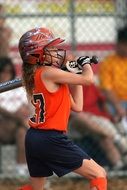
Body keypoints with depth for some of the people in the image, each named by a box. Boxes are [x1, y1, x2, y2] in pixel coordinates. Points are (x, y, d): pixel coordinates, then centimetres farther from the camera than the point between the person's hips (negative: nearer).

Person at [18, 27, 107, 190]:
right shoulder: (48, 73, -13)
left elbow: (77, 106, 14)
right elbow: (88, 79, -14)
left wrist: (75, 72, 15)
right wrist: (85, 64, 7)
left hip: (33, 138, 10)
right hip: (51, 139, -10)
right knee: (99, 175, -5)